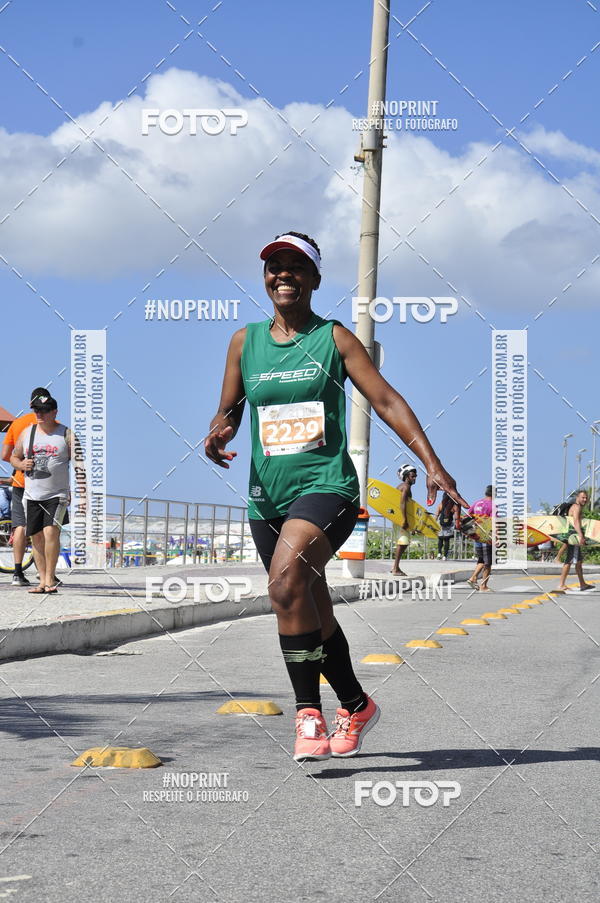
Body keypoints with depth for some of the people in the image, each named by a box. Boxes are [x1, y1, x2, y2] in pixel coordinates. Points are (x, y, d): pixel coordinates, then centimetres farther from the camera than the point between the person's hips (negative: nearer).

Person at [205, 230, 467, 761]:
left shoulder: (335, 339, 2)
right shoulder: (245, 342, 11)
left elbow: (387, 401, -1)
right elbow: (229, 409, 18)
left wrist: (432, 464, -10)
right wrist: (219, 432, -7)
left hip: (327, 485, -5)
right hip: (267, 495, 5)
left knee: (286, 580, -31)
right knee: (314, 617, 13)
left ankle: (309, 712, -25)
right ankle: (357, 706, 35)